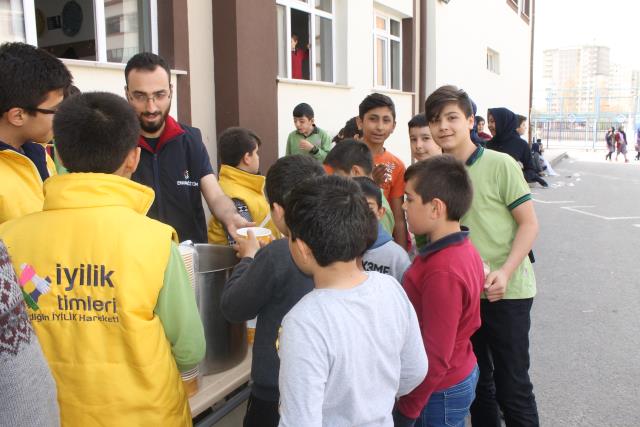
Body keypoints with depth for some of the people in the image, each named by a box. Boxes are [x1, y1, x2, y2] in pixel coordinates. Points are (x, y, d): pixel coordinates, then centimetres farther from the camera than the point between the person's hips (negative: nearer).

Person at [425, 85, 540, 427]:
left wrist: (505, 272, -21)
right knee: (477, 383, 19)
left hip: (506, 292, -4)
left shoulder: (500, 164, -11)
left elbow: (529, 224, -10)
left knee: (512, 387, 6)